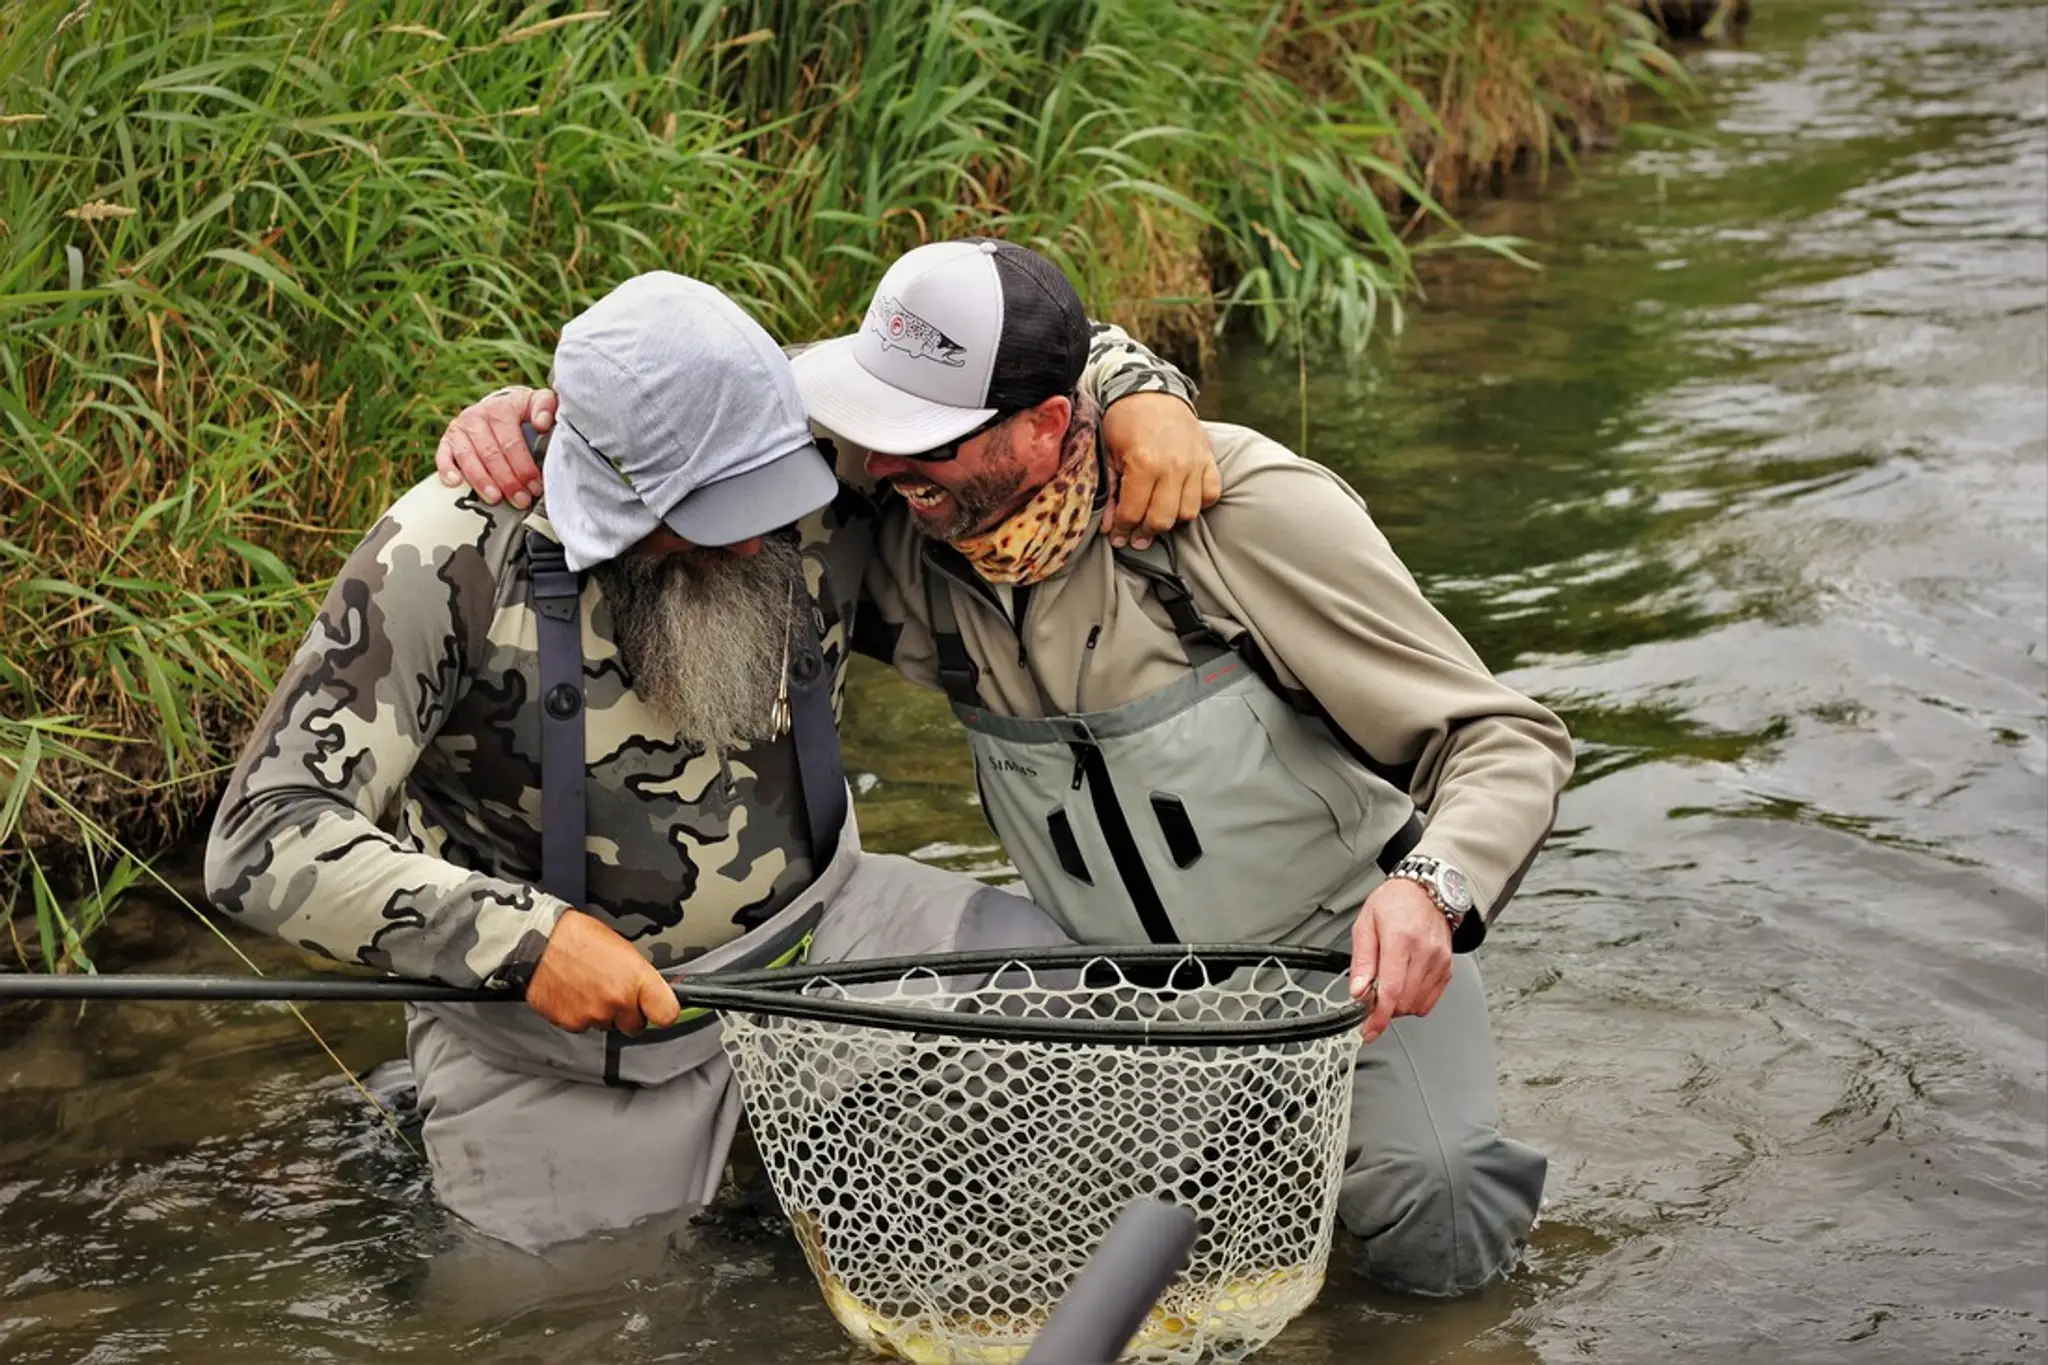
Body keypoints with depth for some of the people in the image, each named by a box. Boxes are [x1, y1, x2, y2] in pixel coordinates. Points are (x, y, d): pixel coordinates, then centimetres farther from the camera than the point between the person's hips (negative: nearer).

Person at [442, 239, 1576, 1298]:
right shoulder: (906, 547, -14)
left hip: (1349, 951, -4)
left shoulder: (1243, 508, -25)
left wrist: (1432, 885, -41)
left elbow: (1505, 739, -20)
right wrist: (542, 414, -22)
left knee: (1431, 1244, -21)